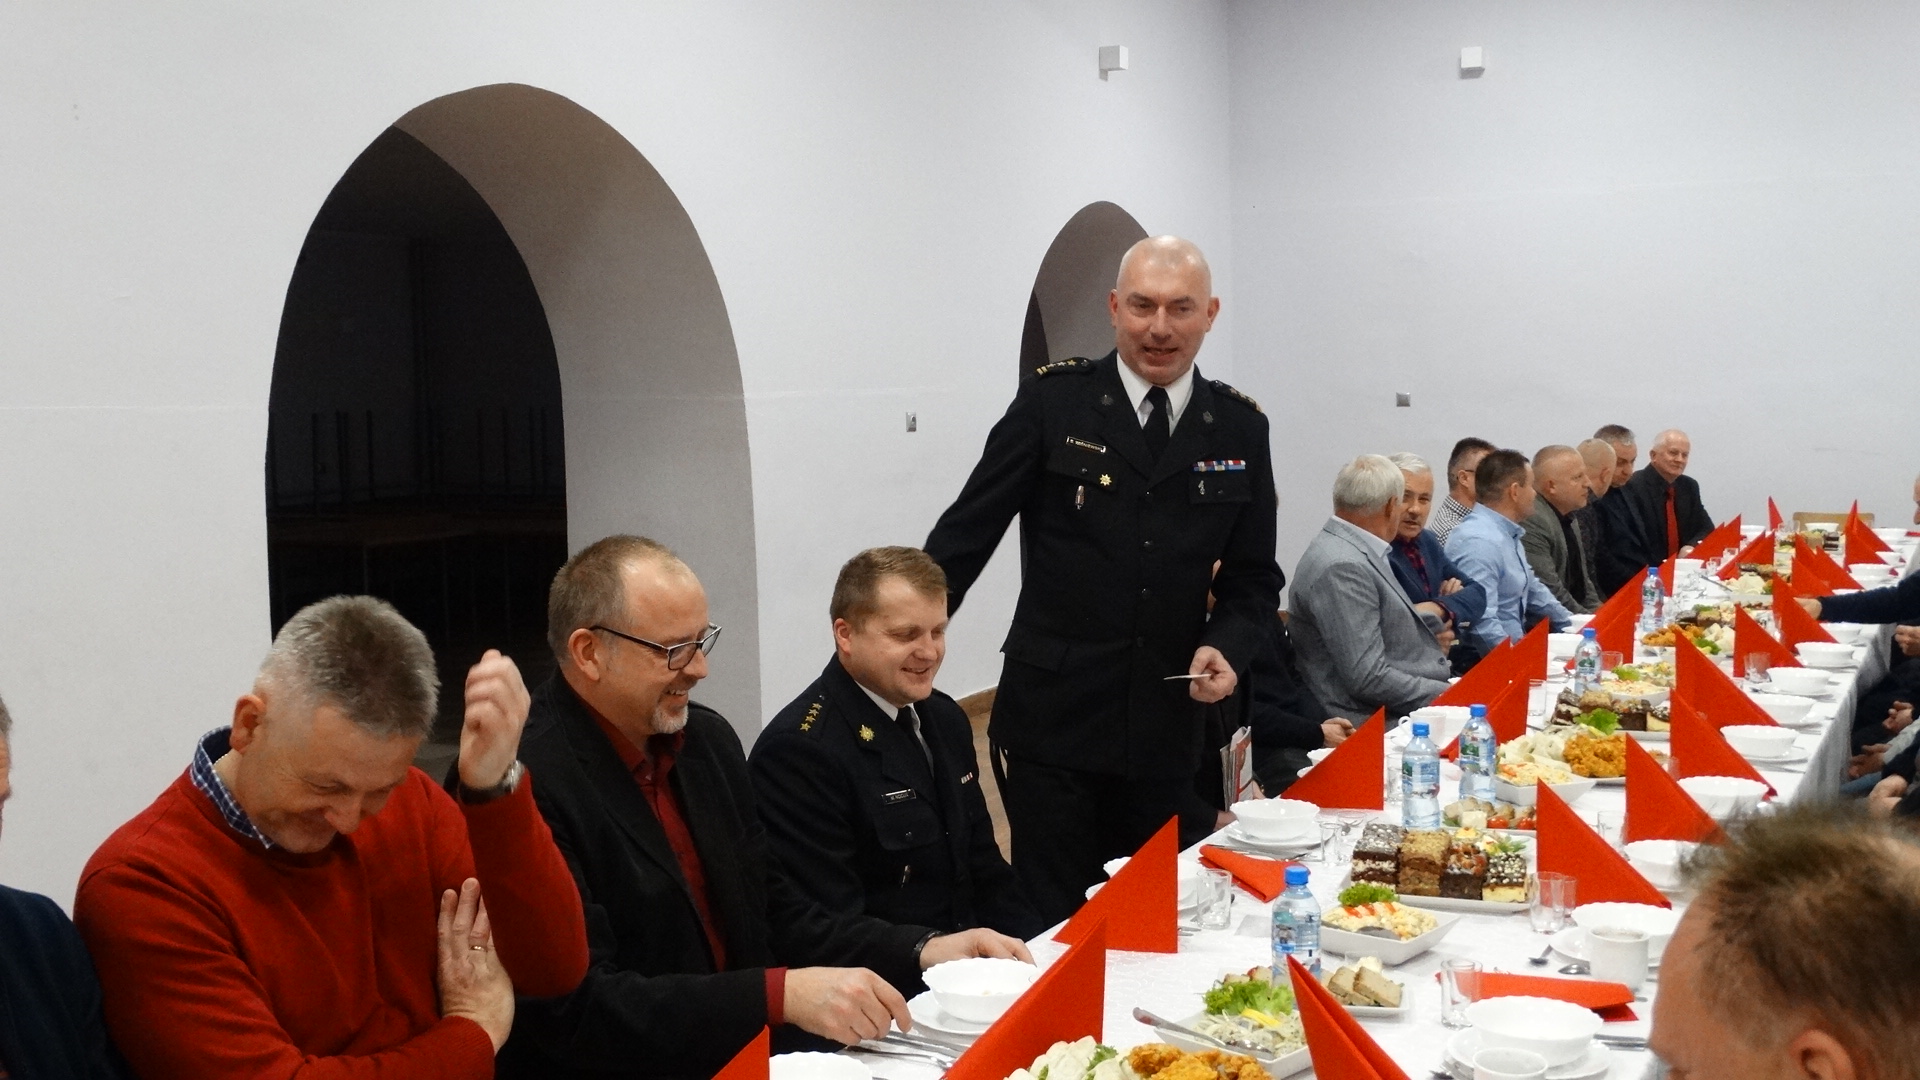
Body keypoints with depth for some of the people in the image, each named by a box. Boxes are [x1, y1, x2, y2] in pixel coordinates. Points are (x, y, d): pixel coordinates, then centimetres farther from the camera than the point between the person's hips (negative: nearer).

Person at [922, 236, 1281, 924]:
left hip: (1165, 734, 3)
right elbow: (965, 535, -1)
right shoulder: (1053, 402, -4)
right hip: (1052, 721, -3)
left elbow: (1254, 577, 10)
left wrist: (1228, 646, -9)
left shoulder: (1240, 429, 5)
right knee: (1053, 923, 5)